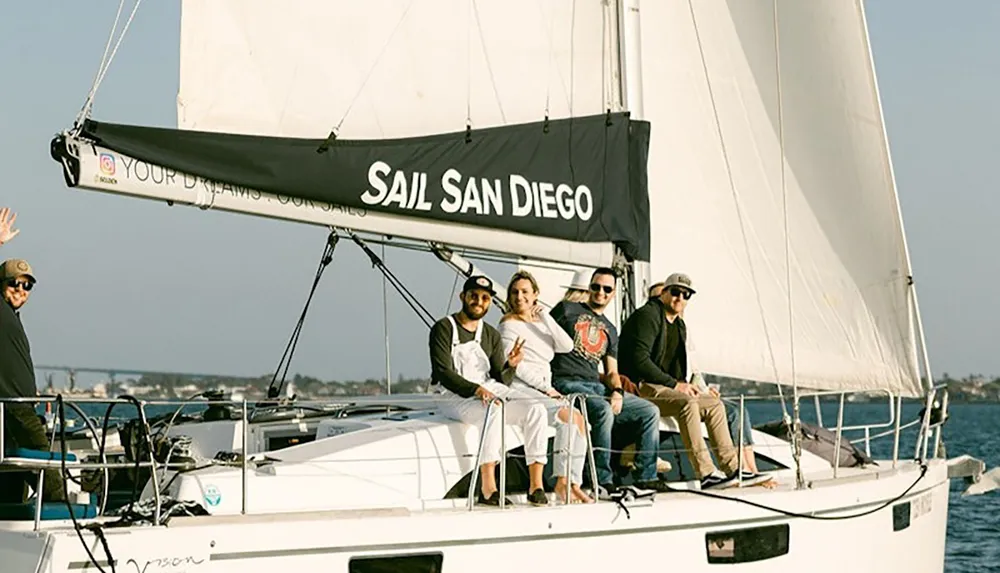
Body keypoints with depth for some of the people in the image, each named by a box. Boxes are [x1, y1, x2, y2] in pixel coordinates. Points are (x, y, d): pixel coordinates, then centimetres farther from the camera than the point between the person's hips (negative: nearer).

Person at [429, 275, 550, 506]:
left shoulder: (491, 335, 18)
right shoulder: (444, 329, 0)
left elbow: (502, 381, 11)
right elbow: (443, 373, -12)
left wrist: (510, 365, -11)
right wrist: (475, 389, -25)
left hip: (490, 394, 6)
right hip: (455, 398, -6)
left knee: (535, 410, -18)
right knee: (492, 411, -37)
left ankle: (536, 486, -21)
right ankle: (488, 488, -38)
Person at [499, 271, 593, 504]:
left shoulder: (541, 324, 20)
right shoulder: (510, 325, 0)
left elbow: (567, 346, 3)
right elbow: (512, 364, -10)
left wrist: (544, 316, 0)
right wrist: (545, 387, -13)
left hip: (542, 390, 7)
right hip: (520, 389, -7)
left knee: (579, 418, -17)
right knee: (567, 415, -26)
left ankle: (573, 483, -22)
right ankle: (562, 482, -24)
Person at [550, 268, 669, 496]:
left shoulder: (610, 330, 24)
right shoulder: (567, 309, 7)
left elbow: (612, 371, 20)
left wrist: (617, 391, -3)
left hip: (597, 385, 7)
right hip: (567, 382, -7)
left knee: (650, 411, -3)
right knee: (604, 410, -36)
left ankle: (645, 476, 0)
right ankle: (602, 481, -29)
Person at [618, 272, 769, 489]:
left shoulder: (679, 325, 20)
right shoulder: (647, 316, -11)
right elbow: (639, 359, -20)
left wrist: (685, 385, 4)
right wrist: (674, 384, -17)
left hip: (665, 388, 10)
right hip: (640, 388, -10)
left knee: (714, 404, 3)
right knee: (687, 403, -31)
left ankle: (732, 469, 3)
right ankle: (706, 474, -34)